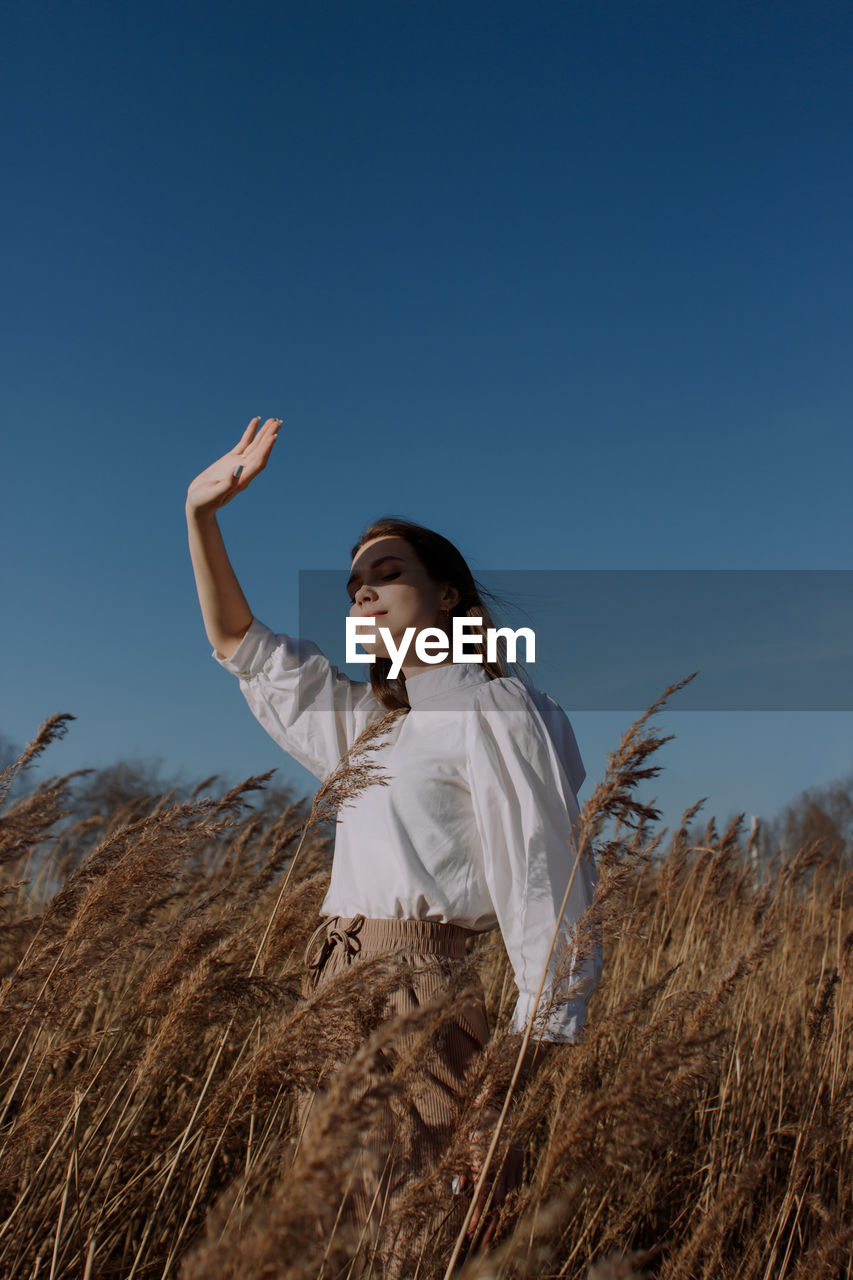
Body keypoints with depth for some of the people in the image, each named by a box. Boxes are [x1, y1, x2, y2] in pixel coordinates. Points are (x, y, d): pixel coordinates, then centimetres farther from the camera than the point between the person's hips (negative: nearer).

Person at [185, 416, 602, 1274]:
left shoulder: (490, 710, -5)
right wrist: (202, 514, 17)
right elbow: (240, 646, 24)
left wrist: (524, 1063, -18)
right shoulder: (363, 723, 18)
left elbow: (538, 882, -12)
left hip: (430, 1004, -7)